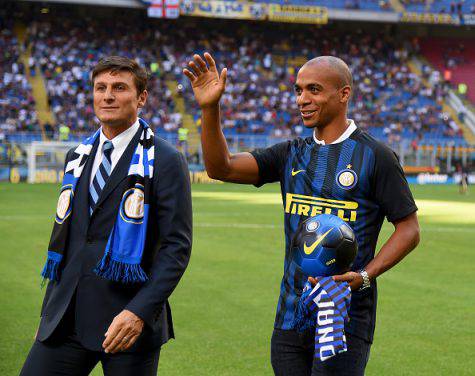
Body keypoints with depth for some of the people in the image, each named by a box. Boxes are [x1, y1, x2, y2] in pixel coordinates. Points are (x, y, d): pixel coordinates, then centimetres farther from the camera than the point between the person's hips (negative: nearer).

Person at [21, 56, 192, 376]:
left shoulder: (165, 161, -5)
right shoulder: (78, 157, 14)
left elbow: (177, 246, -11)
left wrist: (140, 312, -21)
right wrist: (50, 310, 17)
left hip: (128, 321, -5)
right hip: (66, 318, 5)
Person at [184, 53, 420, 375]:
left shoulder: (375, 156, -4)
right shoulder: (291, 154, 10)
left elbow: (409, 229, -2)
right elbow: (222, 167, 0)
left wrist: (364, 276, -16)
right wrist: (210, 109, -13)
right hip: (291, 315, 5)